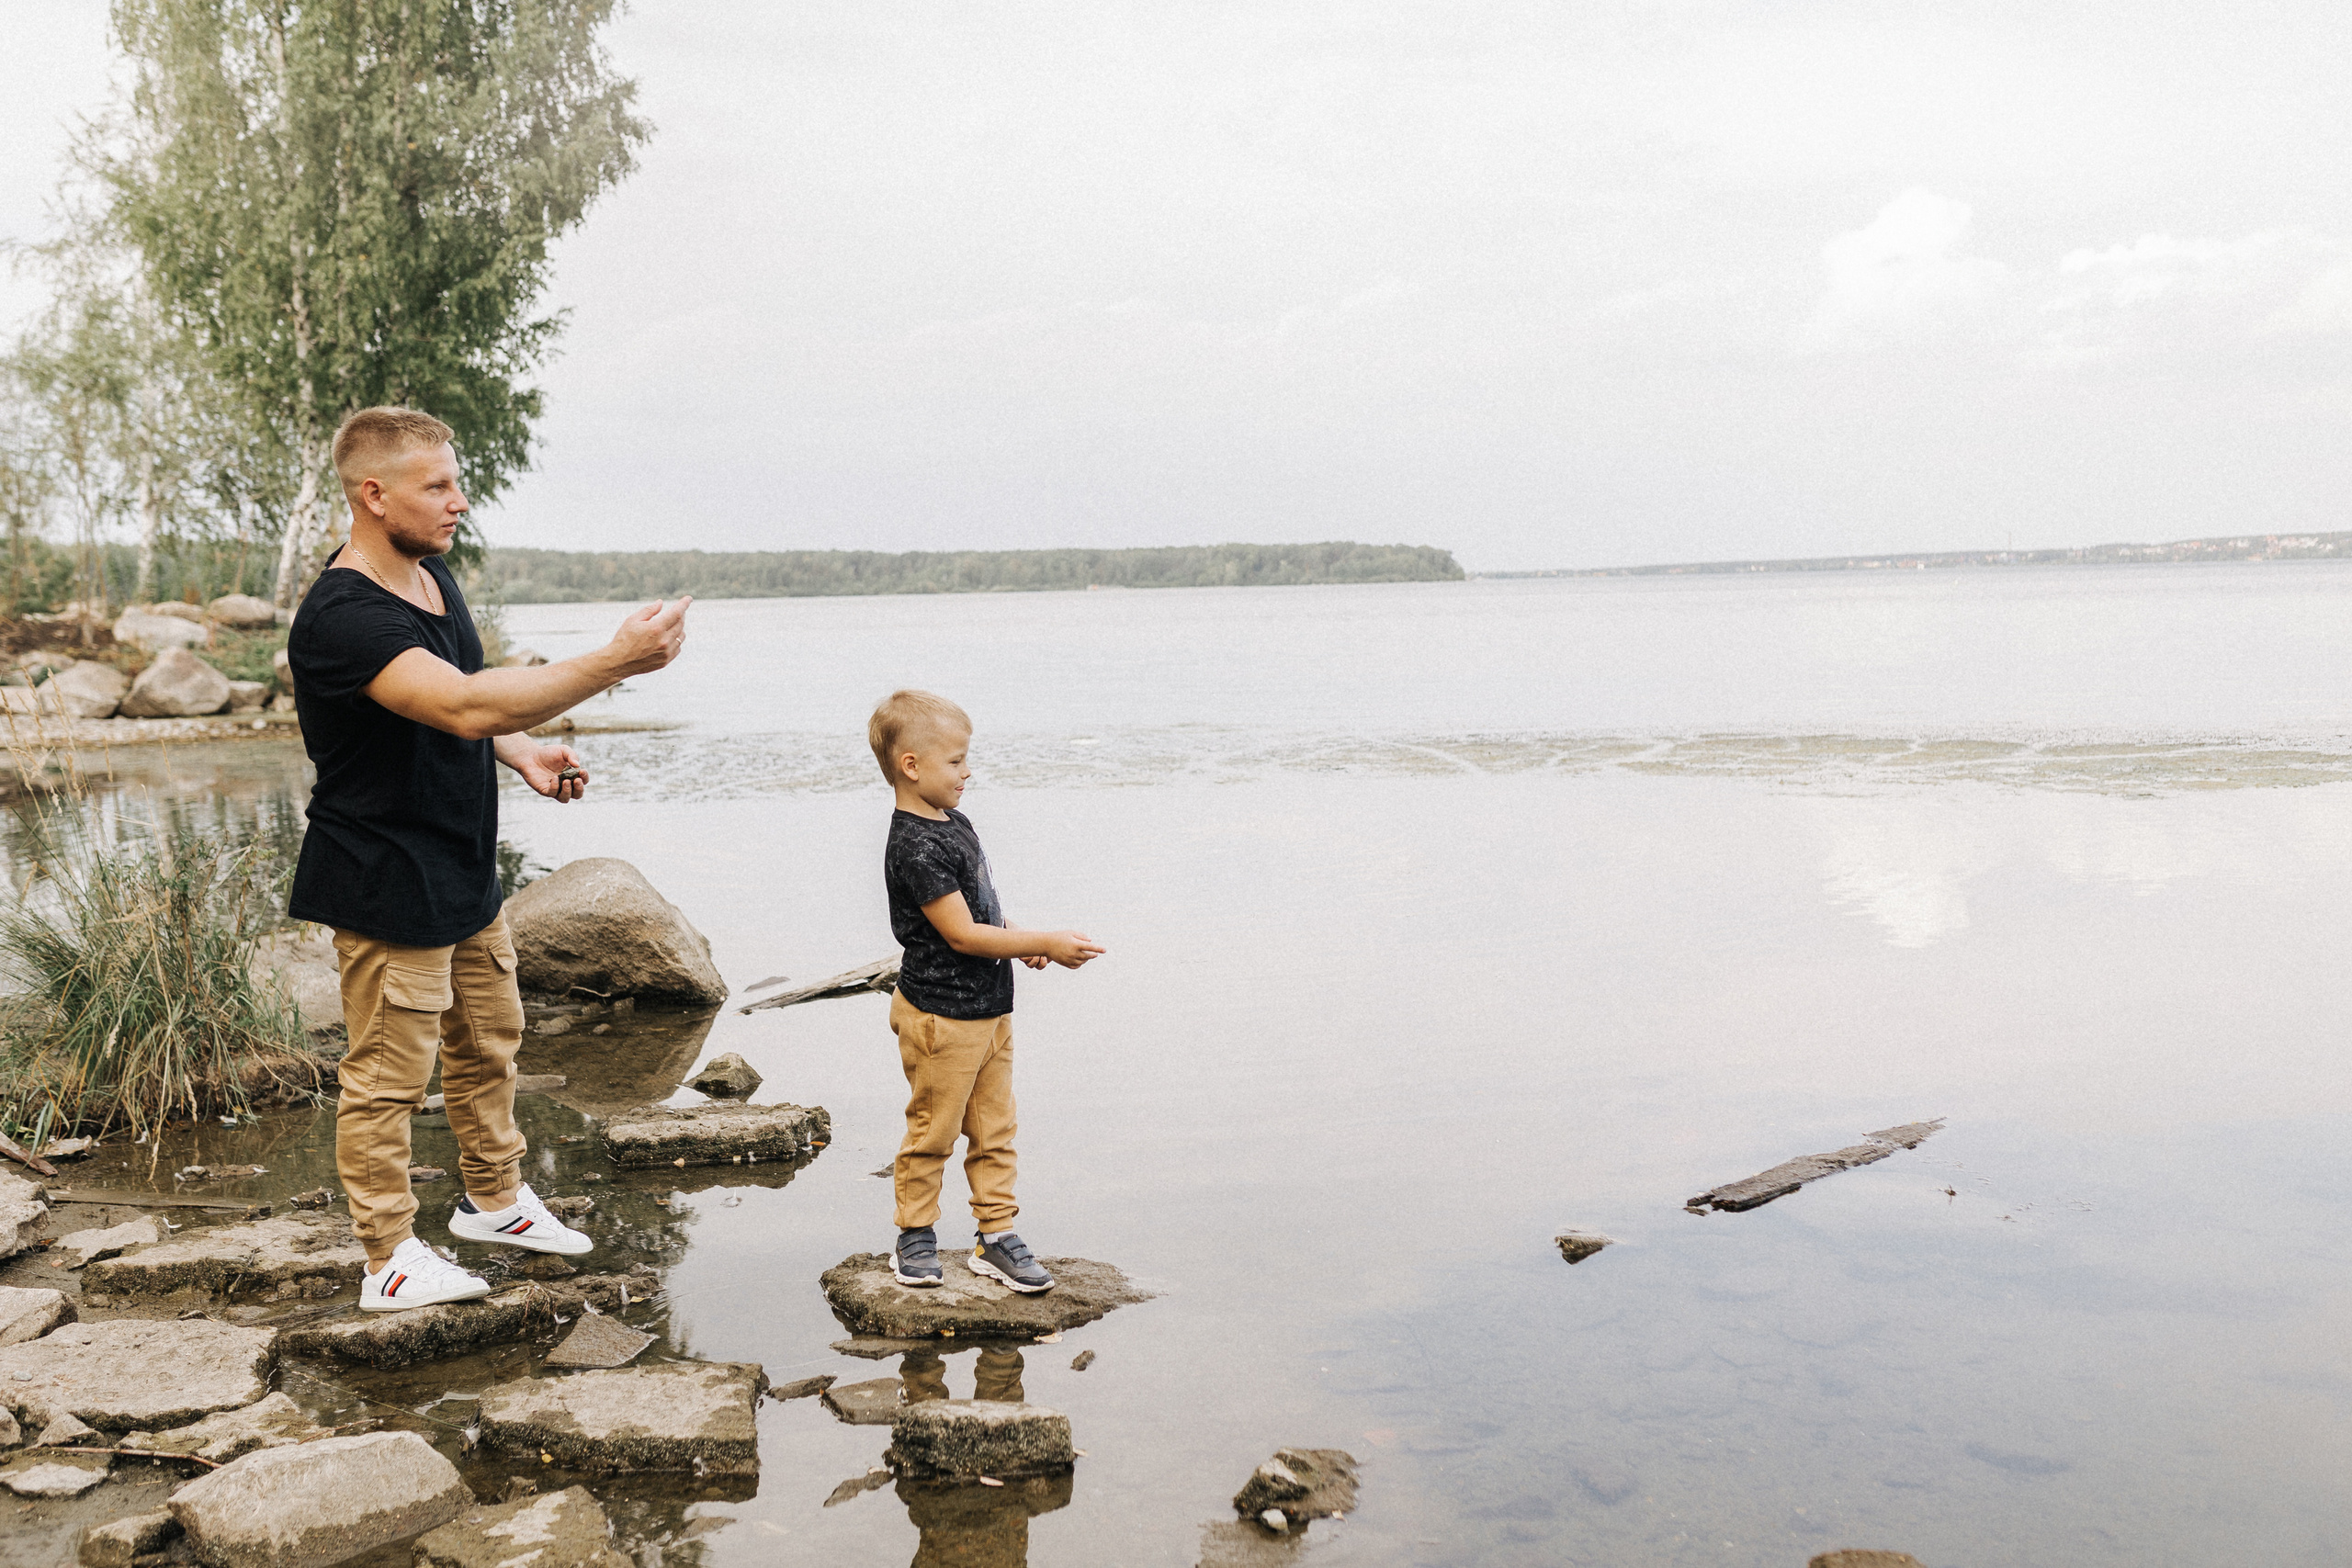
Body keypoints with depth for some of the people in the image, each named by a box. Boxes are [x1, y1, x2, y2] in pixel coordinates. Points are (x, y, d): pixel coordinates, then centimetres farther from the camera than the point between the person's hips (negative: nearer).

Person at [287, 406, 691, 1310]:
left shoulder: (433, 577, 6)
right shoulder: (342, 617, -25)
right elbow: (464, 706, -39)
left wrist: (525, 755, 4)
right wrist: (614, 662, -40)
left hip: (463, 873, 10)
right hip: (387, 886, -10)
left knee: (489, 1040, 21)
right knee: (389, 1073, 1)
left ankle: (493, 1199, 38)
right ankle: (390, 1261, 14)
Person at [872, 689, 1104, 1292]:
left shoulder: (955, 823, 10)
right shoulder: (915, 847, -21)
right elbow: (961, 933, -23)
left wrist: (1020, 943, 2)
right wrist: (1045, 943, -20)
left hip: (990, 1010, 9)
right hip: (943, 1017, -9)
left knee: (994, 1128, 13)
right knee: (932, 1130, 6)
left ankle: (995, 1235, 21)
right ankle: (915, 1235, 22)